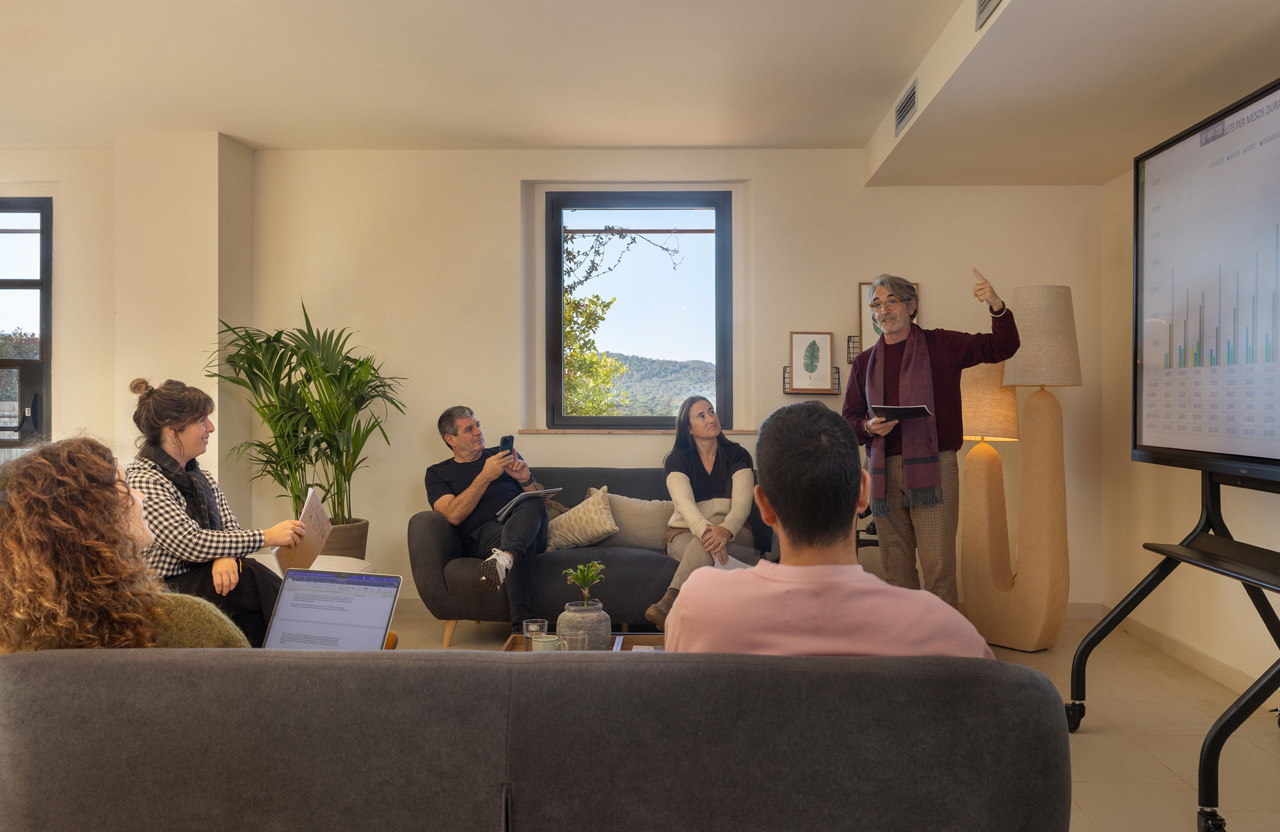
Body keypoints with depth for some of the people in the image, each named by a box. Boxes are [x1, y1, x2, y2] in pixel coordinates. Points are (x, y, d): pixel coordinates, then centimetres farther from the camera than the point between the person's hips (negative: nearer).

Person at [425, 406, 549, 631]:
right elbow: (454, 515, -1)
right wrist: (486, 476, -6)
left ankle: (504, 559, -63)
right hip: (484, 533, -2)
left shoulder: (505, 454, 28)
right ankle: (522, 627, -48)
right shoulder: (438, 473, 19)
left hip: (528, 527, 3)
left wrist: (526, 480, 1)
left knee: (533, 505, -35)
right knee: (523, 545, -39)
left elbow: (540, 498, 24)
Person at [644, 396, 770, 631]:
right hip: (686, 533, 0)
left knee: (716, 521, -36)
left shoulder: (737, 455, 2)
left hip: (735, 533, 0)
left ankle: (670, 600, -48)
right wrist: (705, 530, -41)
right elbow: (684, 501, -19)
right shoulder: (676, 459, 0)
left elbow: (743, 502, -13)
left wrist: (725, 529, -37)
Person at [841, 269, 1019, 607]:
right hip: (884, 470, 3)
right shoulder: (864, 362, 15)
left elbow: (1002, 347, 4)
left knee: (938, 565, -8)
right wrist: (869, 427, -8)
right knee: (896, 567, 8)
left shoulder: (941, 345, 8)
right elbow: (849, 419, 14)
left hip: (933, 467, -3)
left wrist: (997, 306, -12)